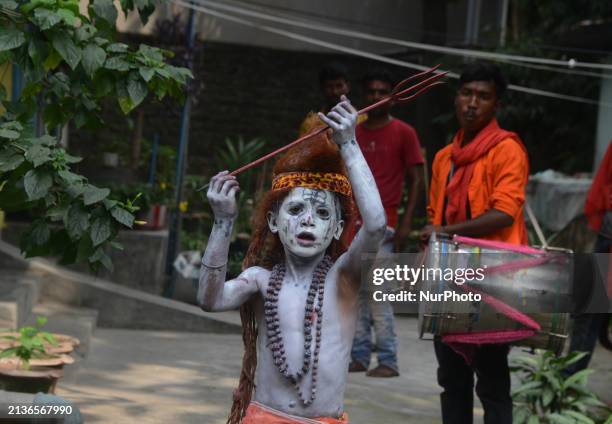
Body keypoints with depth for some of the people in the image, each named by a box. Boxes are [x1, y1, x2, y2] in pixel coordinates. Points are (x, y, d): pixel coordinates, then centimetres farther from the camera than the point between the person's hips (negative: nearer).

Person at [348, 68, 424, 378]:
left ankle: (388, 361, -5)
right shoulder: (353, 132, 15)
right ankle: (359, 357, 9)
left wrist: (406, 222, -9)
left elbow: (415, 179, -1)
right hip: (352, 223, 5)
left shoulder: (403, 133, 1)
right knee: (356, 293, 5)